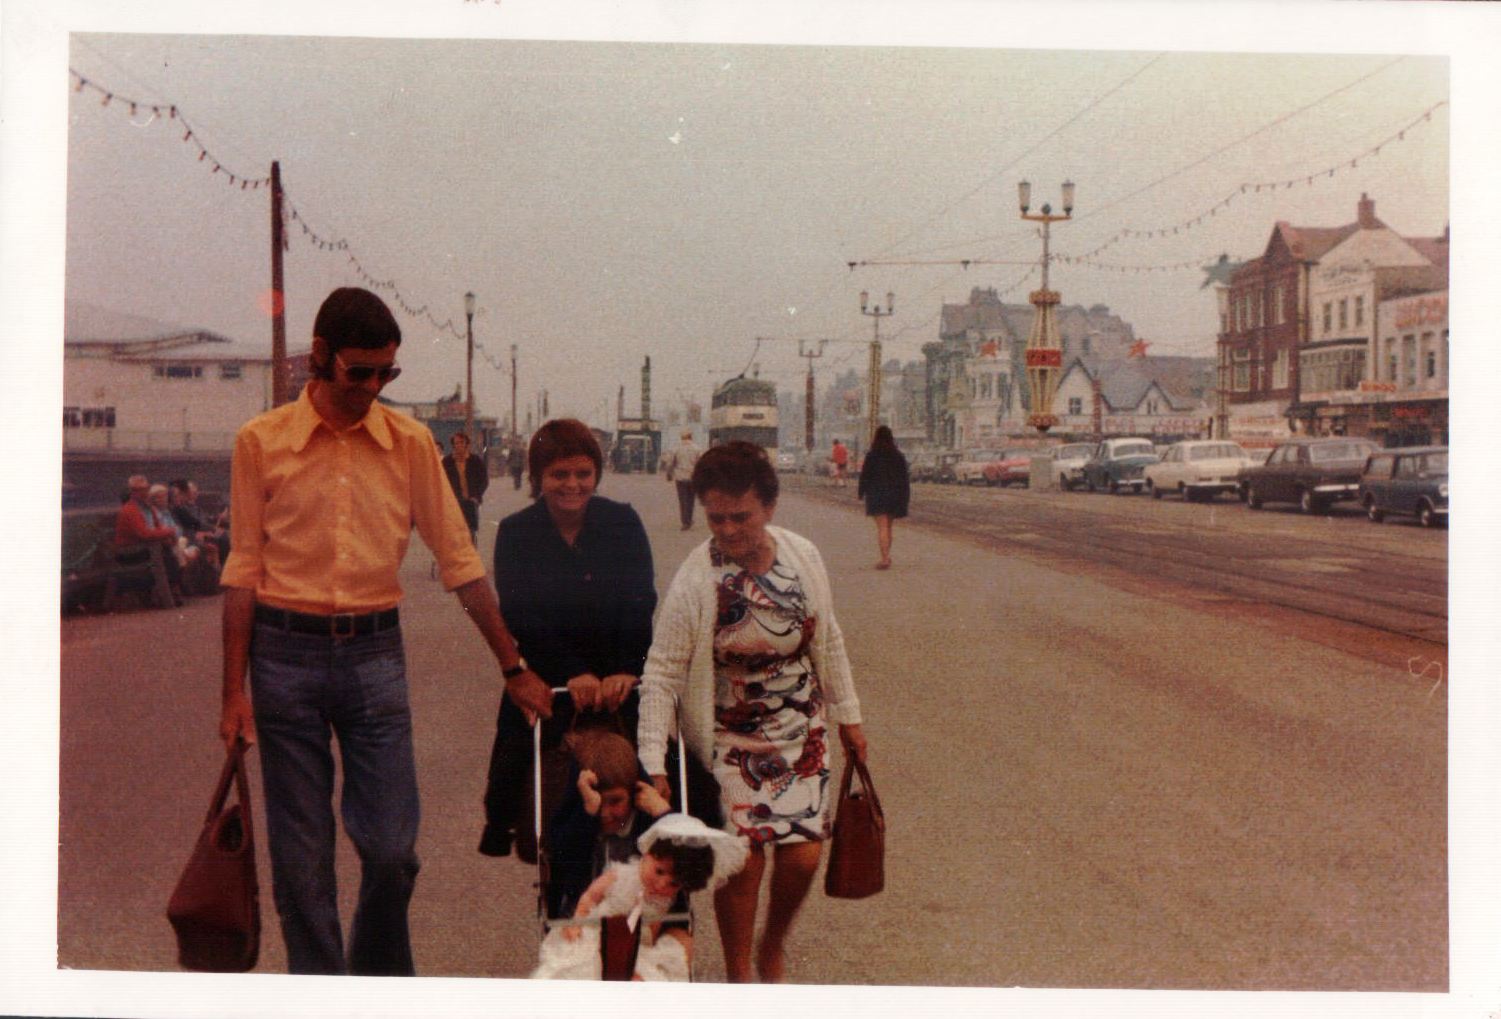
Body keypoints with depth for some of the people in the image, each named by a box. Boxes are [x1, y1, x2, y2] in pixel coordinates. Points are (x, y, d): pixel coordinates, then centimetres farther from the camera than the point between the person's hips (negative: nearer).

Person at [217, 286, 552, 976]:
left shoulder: (410, 442, 4)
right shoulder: (260, 442, 0)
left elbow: (458, 559, 8)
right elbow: (243, 570, 3)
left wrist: (513, 666, 8)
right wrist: (234, 691, 0)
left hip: (375, 650, 1)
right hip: (285, 653, -1)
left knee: (392, 849, 1)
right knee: (300, 858, 4)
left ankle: (383, 978, 26)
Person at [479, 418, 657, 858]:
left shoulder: (623, 522, 2)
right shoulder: (516, 533, -1)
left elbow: (640, 604, -5)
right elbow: (521, 616, -9)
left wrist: (626, 670, -21)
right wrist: (572, 674, -21)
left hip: (619, 676, 0)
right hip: (544, 678, 0)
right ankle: (502, 829, 11)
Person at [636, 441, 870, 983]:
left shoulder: (803, 557, -6)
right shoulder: (695, 579, -18)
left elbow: (828, 641, 9)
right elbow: (662, 673, -15)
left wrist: (847, 715, 15)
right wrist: (653, 765, -19)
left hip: (801, 733, 3)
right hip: (729, 740, -3)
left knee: (801, 855, 0)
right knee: (744, 857, -5)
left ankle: (772, 947, 30)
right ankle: (738, 974, 18)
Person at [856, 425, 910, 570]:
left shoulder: (871, 456, -9)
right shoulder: (899, 456, 1)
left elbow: (865, 475, -6)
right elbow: (905, 478, 3)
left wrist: (861, 492, 6)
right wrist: (905, 497, 8)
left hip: (877, 495, -4)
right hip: (894, 495, 4)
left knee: (882, 527, -7)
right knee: (888, 527, 18)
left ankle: (885, 559, -18)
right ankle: (886, 557, 26)